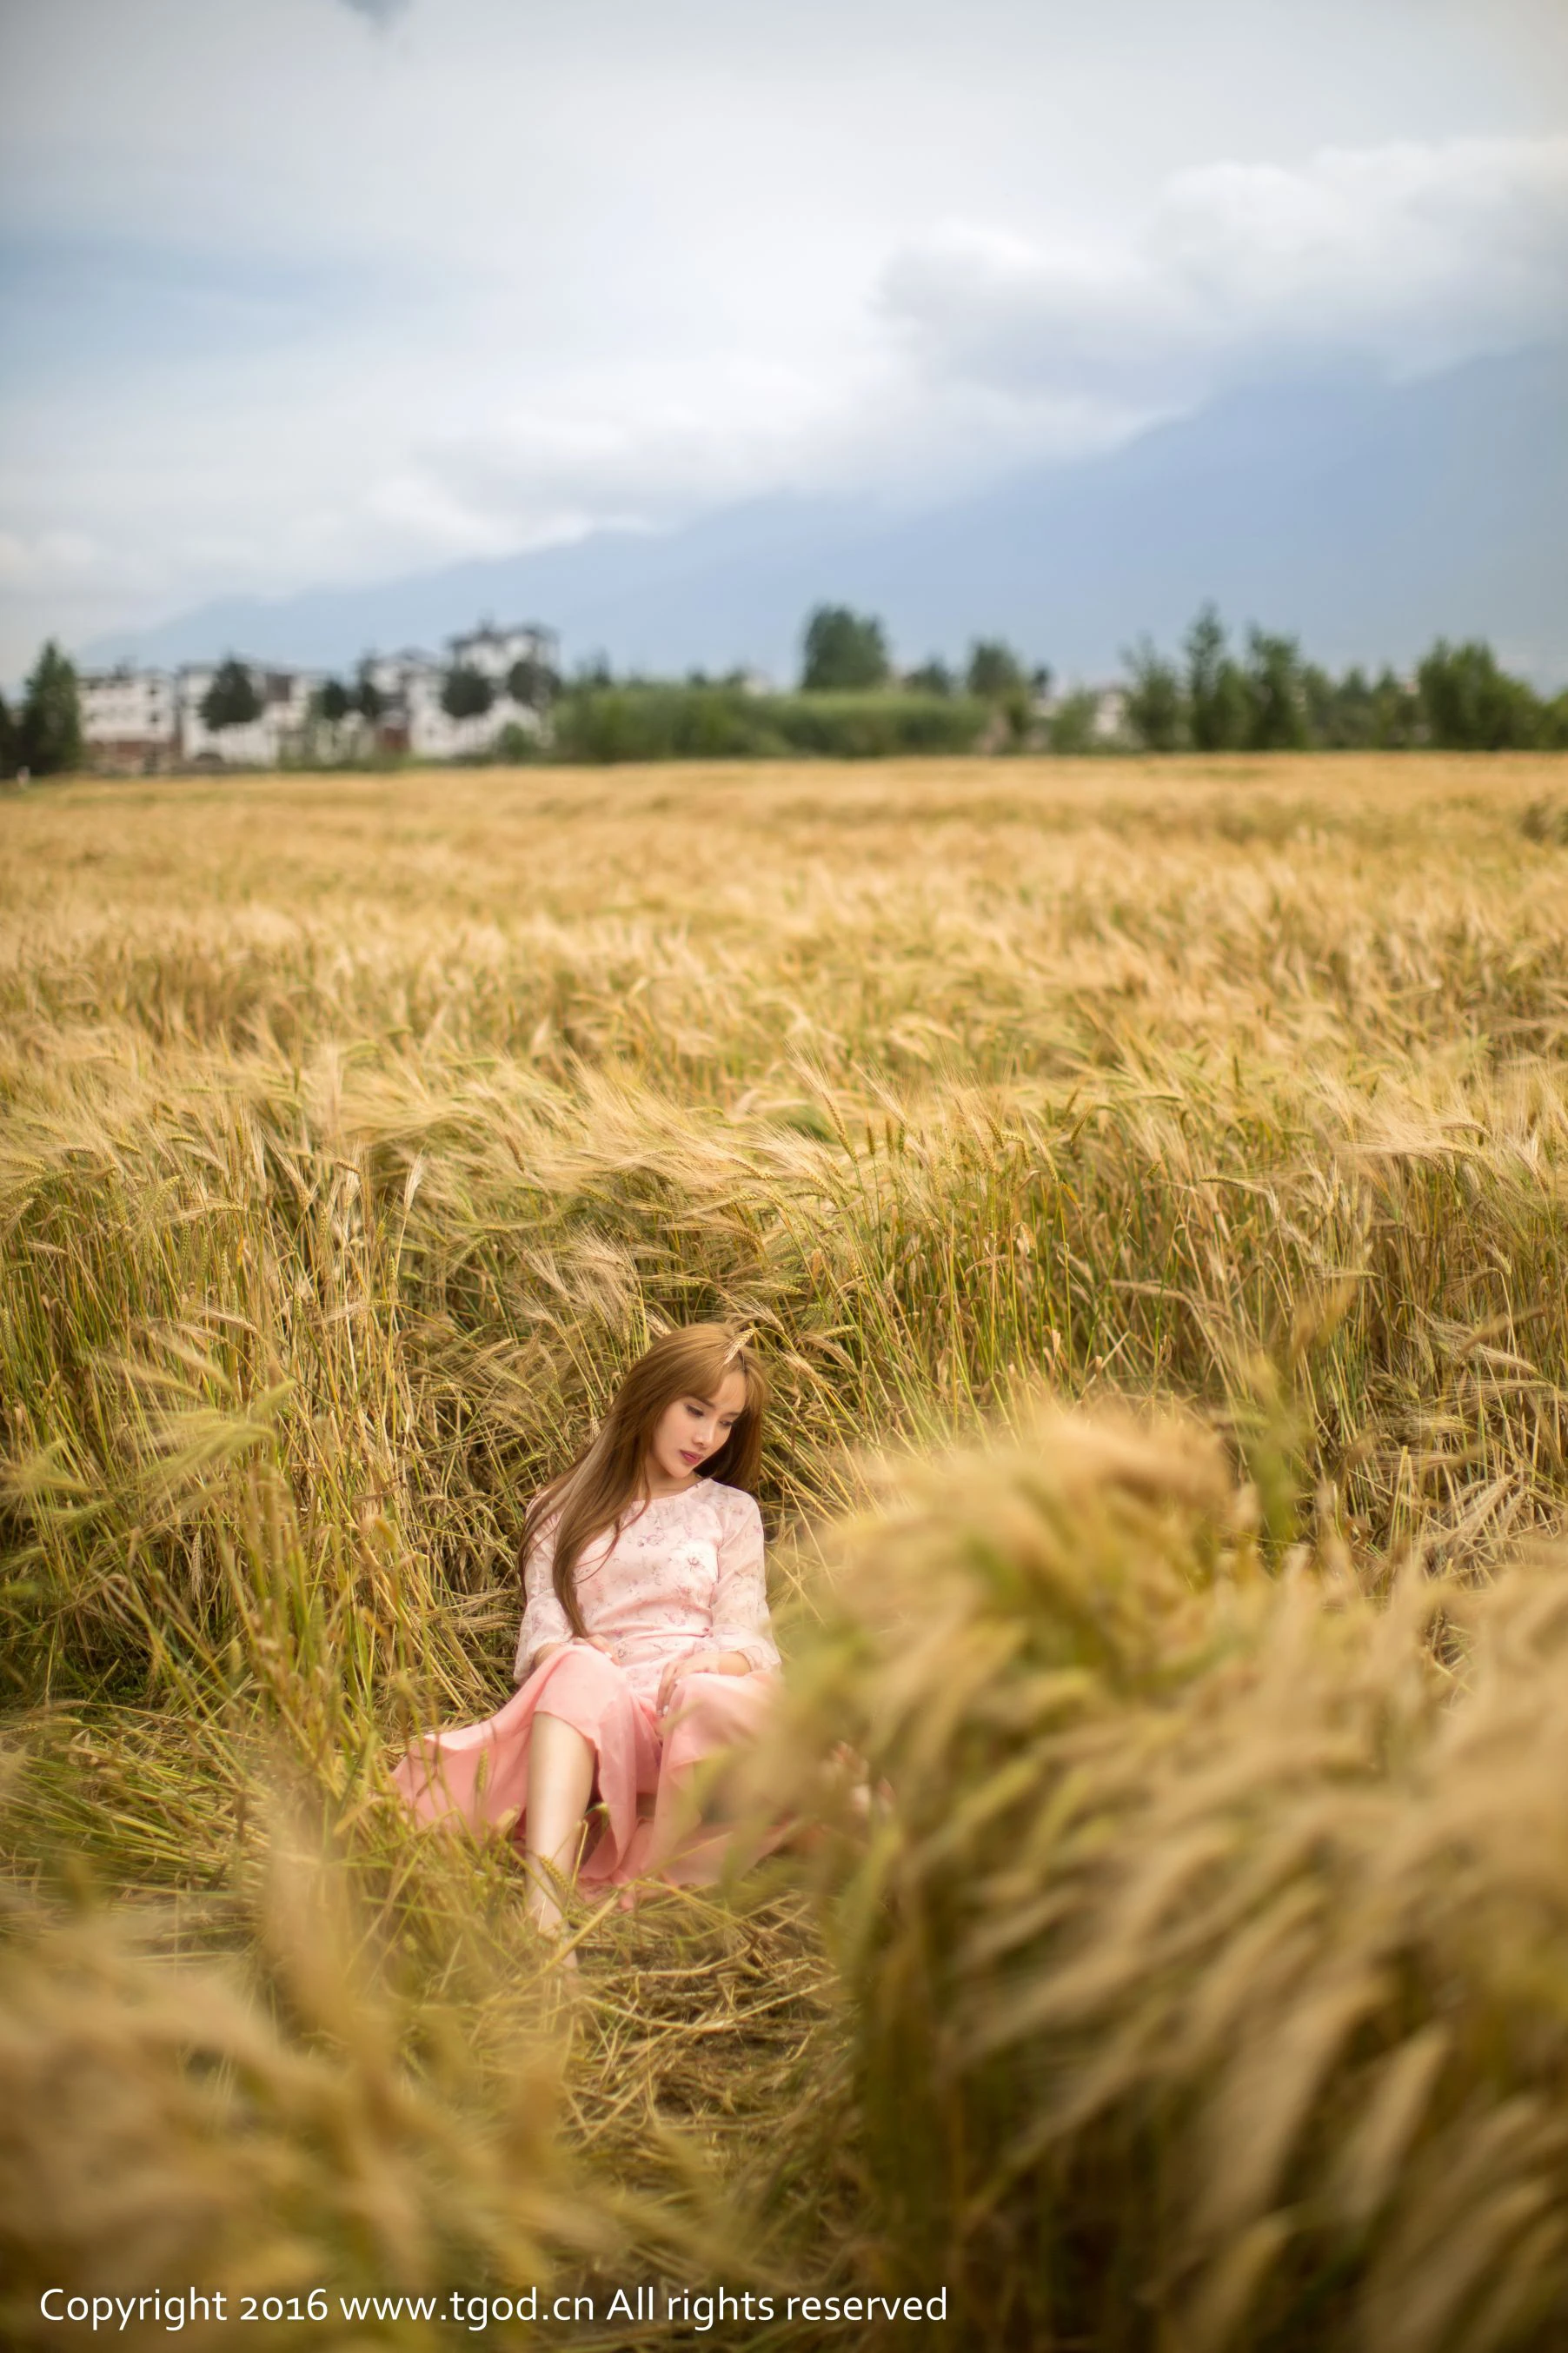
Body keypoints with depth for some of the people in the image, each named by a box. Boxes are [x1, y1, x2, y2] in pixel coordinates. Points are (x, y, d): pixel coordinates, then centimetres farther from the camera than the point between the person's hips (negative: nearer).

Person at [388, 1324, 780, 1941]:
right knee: (580, 1668, -38)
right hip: (588, 1712, 0)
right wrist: (567, 1654, -15)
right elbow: (541, 1633, 10)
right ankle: (543, 1907, -54)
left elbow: (750, 1639, 11)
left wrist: (713, 1664, -14)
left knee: (710, 1701, -38)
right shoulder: (561, 1512, 21)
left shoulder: (731, 1512, 22)